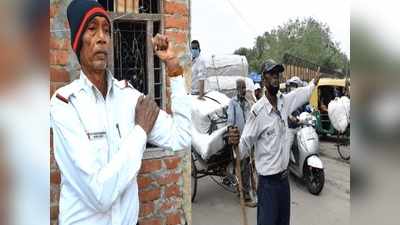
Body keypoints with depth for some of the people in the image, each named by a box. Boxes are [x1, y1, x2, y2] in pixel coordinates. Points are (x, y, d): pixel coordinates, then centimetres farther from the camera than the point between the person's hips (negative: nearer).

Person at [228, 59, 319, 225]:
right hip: (268, 183, -7)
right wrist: (234, 142, -41)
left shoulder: (284, 102, 0)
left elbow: (303, 93, 21)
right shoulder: (257, 111, -21)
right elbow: (244, 145, -21)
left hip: (284, 179, 8)